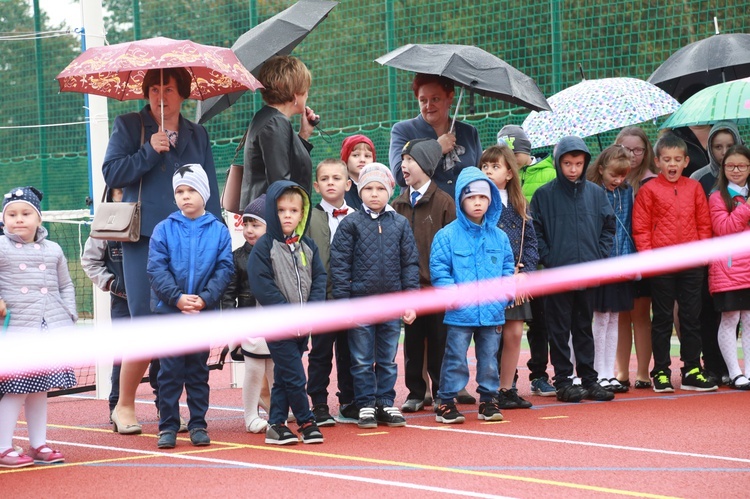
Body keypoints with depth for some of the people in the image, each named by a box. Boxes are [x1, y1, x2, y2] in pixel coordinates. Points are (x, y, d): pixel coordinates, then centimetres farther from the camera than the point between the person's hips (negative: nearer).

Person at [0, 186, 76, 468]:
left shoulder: (53, 250, 11)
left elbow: (66, 286, 19)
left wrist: (69, 318, 10)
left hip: (51, 331, 5)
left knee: (40, 389, 11)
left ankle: (38, 445, 19)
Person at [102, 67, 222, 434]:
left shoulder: (197, 135, 18)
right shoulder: (128, 126, 8)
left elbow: (210, 189, 17)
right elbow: (112, 173, -1)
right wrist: (150, 151, -11)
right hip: (145, 238, -3)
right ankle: (124, 406, 5)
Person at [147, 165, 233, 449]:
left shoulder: (219, 231, 1)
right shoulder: (164, 230, -1)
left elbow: (224, 269, -3)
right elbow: (156, 268, -6)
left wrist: (205, 298, -16)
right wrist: (177, 297, -17)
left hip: (204, 312, 1)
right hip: (168, 311, -1)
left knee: (198, 369, 10)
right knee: (170, 370, 1)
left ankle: (198, 425, 16)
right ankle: (167, 426, 7)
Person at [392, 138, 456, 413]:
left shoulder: (444, 202, -4)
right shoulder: (398, 205, 8)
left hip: (437, 284, -4)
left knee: (438, 341, 2)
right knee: (412, 341, 9)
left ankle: (441, 392, 13)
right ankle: (416, 392, 17)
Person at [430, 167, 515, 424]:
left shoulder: (499, 237, 8)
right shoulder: (447, 235, -5)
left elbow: (508, 268, 14)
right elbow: (438, 269, -7)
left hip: (492, 313, 4)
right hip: (460, 313, -4)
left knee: (489, 358, 12)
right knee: (456, 358, 0)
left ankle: (488, 398, 23)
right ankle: (445, 401, 9)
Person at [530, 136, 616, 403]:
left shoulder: (596, 193, 7)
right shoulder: (544, 195, -1)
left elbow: (609, 227, 13)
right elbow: (535, 231, 0)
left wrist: (600, 255, 1)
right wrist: (547, 258, -9)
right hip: (557, 273, -3)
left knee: (585, 328, 10)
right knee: (560, 329, 1)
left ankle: (588, 378, 15)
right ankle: (563, 379, 5)